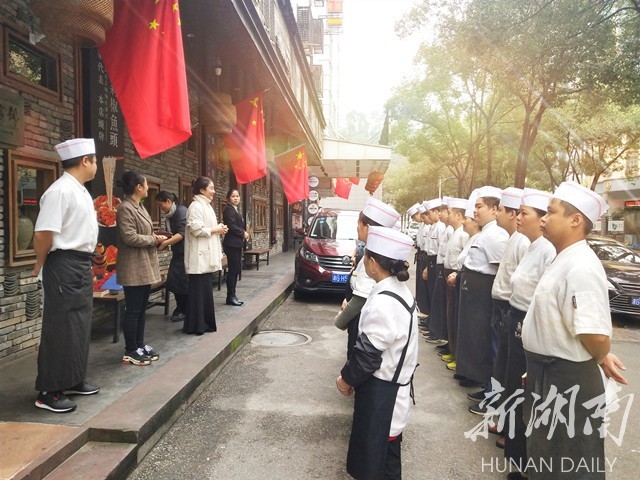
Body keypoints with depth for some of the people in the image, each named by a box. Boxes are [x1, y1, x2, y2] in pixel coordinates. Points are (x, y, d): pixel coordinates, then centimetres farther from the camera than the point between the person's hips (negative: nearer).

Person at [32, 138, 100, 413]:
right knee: (60, 329, -1)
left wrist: (86, 264, 16)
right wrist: (41, 266, -9)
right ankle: (48, 392, 11)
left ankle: (74, 381, 30)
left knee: (80, 326, 16)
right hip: (64, 266, -10)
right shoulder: (61, 191, -18)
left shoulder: (81, 191, 13)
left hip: (82, 266, 10)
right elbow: (43, 234, -22)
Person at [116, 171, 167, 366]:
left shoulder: (140, 207, 15)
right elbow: (130, 237, -22)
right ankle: (130, 351, 10)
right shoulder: (125, 208, -15)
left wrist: (155, 239, 5)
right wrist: (154, 239, -11)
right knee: (133, 310, -1)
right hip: (134, 268, -10)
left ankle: (140, 344, 25)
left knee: (141, 309, 15)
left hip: (145, 266, 10)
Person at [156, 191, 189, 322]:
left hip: (185, 252, -8)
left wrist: (165, 243, -29)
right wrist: (163, 241, -1)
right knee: (173, 281, 8)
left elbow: (182, 233, -24)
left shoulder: (181, 211, -15)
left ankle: (185, 311, 11)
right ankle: (180, 309, 20)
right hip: (177, 252, 8)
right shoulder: (170, 215, 12)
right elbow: (172, 234, 16)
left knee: (182, 281, -2)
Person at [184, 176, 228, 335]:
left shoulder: (206, 206, 18)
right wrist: (216, 229, -13)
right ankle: (196, 325, 3)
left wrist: (218, 229, 7)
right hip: (199, 257, -10)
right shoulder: (196, 206, -13)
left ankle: (204, 323, 21)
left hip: (206, 256, 10)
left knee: (206, 290, 13)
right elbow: (196, 229, -23)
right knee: (200, 291, -5)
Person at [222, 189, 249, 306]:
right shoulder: (229, 209, -10)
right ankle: (230, 297, 3)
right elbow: (231, 226, -20)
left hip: (237, 244, 9)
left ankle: (232, 296, 16)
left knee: (236, 270, 10)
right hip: (231, 244, -9)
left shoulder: (235, 210, 19)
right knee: (233, 270, -5)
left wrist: (244, 233, 1)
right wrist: (243, 233, -8)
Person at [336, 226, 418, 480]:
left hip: (380, 389, -9)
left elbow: (369, 352, -23)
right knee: (385, 451, 24)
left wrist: (347, 378, -7)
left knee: (375, 457, 10)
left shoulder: (383, 302, -29)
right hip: (393, 380, 9)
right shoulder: (400, 290, 1)